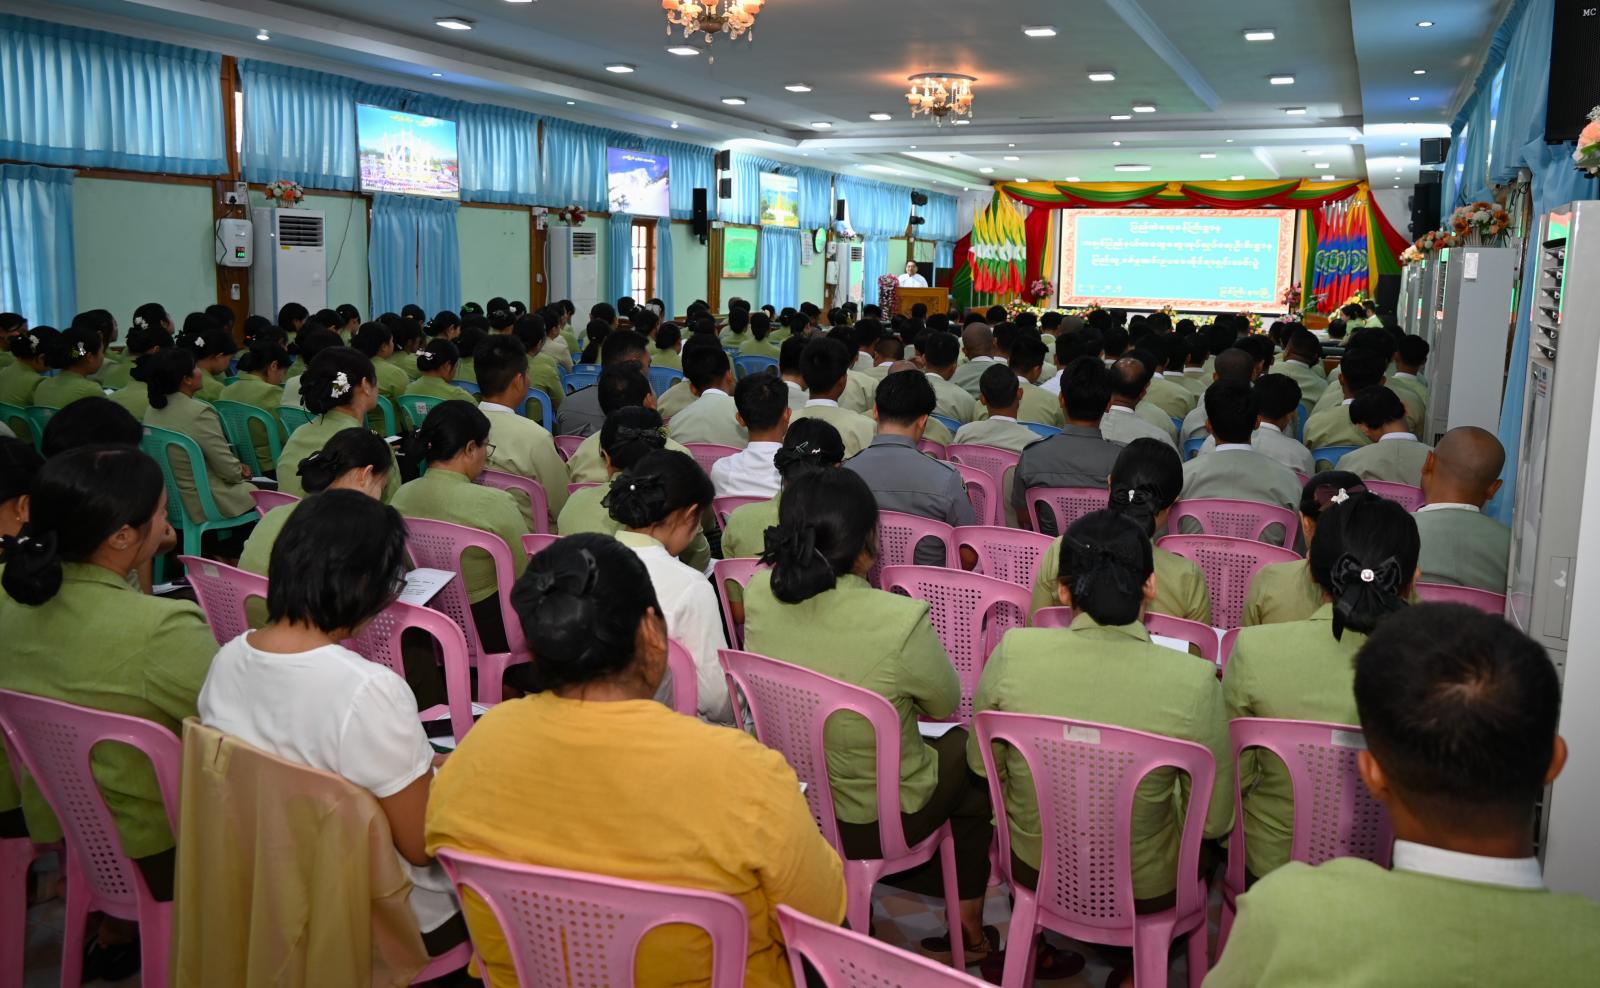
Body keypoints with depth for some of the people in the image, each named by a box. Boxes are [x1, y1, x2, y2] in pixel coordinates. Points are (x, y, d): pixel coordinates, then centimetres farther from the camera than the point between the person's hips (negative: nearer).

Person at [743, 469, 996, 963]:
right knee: (969, 749, 26)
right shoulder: (900, 620, -32)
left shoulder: (759, 593, -17)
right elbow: (945, 703, -10)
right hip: (872, 821, -5)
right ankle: (966, 927, 41)